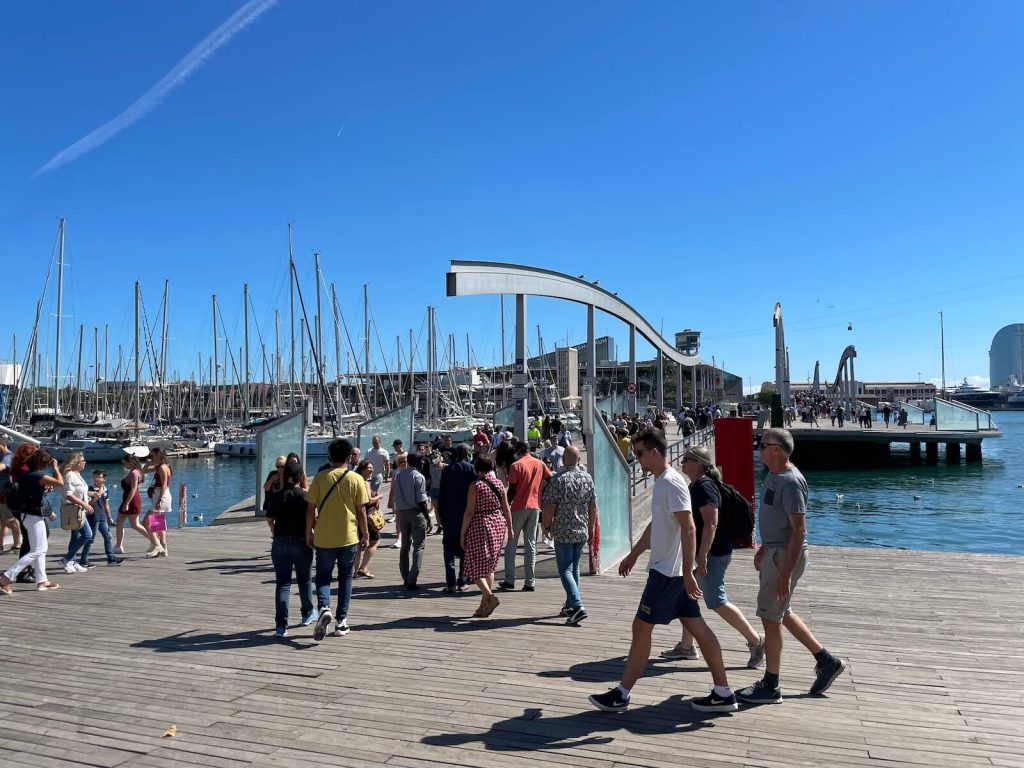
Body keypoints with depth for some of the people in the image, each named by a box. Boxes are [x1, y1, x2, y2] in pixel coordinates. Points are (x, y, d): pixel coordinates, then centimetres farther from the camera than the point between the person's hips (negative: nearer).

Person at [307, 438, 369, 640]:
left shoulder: (320, 477, -4)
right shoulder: (356, 479, -5)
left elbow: (311, 508, -3)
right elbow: (361, 511, -3)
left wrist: (309, 532, 10)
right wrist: (365, 535, 7)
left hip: (324, 538, 0)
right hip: (349, 537, 0)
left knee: (323, 576, 12)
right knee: (345, 578, 13)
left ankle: (323, 607, -14)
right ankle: (341, 622, 14)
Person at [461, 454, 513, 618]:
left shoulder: (475, 486, -11)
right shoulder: (499, 484, 2)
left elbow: (469, 512, -11)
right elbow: (506, 509, 6)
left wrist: (462, 533, -4)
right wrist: (510, 529, 17)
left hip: (480, 526, -6)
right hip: (498, 525, 6)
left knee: (475, 566, 3)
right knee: (489, 566, 15)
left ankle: (490, 596, -16)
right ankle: (484, 604, 18)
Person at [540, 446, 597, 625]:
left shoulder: (559, 479, -14)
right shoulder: (588, 478, 1)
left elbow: (550, 506, -14)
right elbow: (593, 507, 6)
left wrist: (547, 525, 2)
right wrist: (591, 528, 17)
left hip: (563, 532, -5)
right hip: (582, 532, 5)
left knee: (565, 570, -1)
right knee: (574, 567, 19)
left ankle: (578, 606, -15)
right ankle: (570, 605, 27)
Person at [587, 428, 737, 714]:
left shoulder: (672, 483, -19)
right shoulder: (661, 482, 13)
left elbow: (689, 529, -25)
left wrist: (688, 574, -27)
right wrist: (633, 555, 29)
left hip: (669, 571, -10)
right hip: (666, 568, 10)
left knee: (641, 627, 0)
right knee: (696, 625, 12)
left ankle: (621, 694, 11)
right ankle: (723, 693, 18)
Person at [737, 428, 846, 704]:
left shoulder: (790, 482, -22)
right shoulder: (774, 475, 7)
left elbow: (799, 530, -24)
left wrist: (786, 574, -25)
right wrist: (764, 548, 25)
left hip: (786, 555, -10)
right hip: (774, 551, 10)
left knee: (771, 617, 0)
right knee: (780, 613, 19)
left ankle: (770, 687, 14)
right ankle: (826, 661, 33)